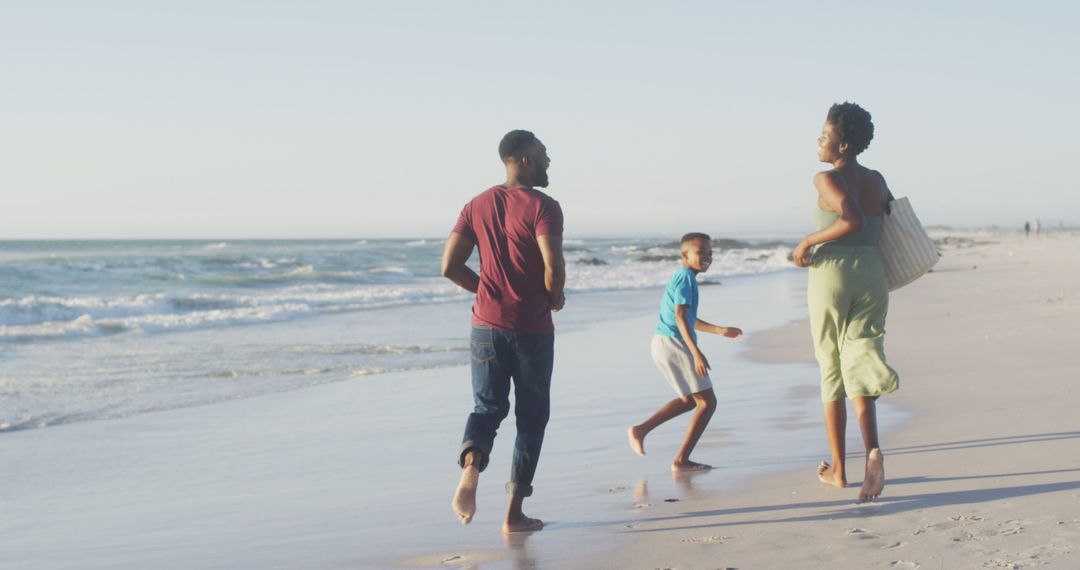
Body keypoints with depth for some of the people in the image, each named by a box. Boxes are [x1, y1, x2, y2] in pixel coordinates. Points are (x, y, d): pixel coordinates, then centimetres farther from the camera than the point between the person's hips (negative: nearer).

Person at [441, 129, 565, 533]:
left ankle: (471, 465, -17)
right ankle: (514, 514, 12)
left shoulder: (477, 206, 6)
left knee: (487, 407, 16)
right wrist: (555, 299, -2)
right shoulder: (543, 207, -11)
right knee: (531, 417, 9)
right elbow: (553, 267, -23)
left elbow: (450, 267, 4)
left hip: (487, 323, 4)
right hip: (532, 328, -4)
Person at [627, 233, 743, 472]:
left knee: (690, 400, 24)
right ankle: (681, 460, -4)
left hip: (662, 344, 10)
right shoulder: (686, 277, -12)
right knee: (707, 402, -4)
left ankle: (641, 430, 20)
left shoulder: (679, 277, 19)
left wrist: (720, 331, 34)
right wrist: (696, 353, -29)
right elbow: (680, 316, -23)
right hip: (674, 344, -10)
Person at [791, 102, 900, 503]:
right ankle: (872, 450, -28)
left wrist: (809, 241, -14)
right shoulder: (876, 180, 10)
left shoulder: (827, 180, -10)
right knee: (859, 366, 0)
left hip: (830, 275, -4)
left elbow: (853, 220, -25)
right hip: (871, 276, 4)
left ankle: (837, 469, 17)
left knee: (831, 371, 8)